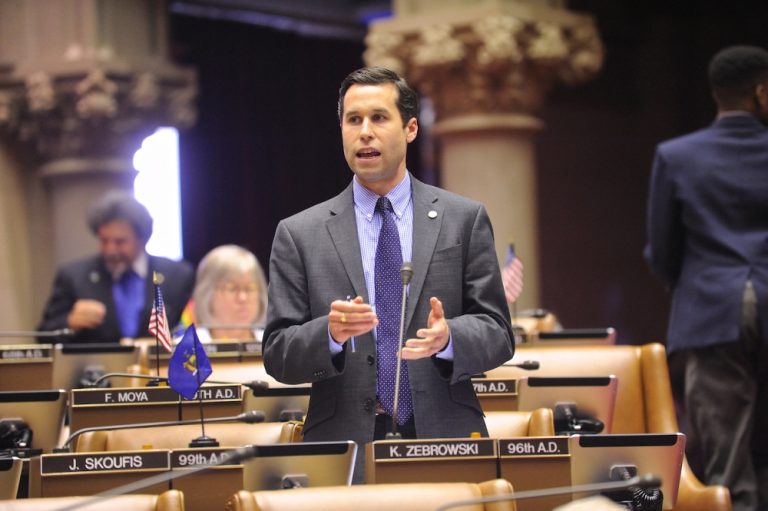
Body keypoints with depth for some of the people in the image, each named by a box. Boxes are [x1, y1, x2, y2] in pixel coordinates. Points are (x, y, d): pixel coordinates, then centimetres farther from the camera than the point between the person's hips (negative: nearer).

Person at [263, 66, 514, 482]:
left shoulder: (464, 219, 7)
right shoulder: (299, 234, 6)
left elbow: (497, 333, 4)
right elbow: (278, 355, 3)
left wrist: (448, 339, -17)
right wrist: (331, 334, -17)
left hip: (445, 439, 0)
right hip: (344, 449, 0)